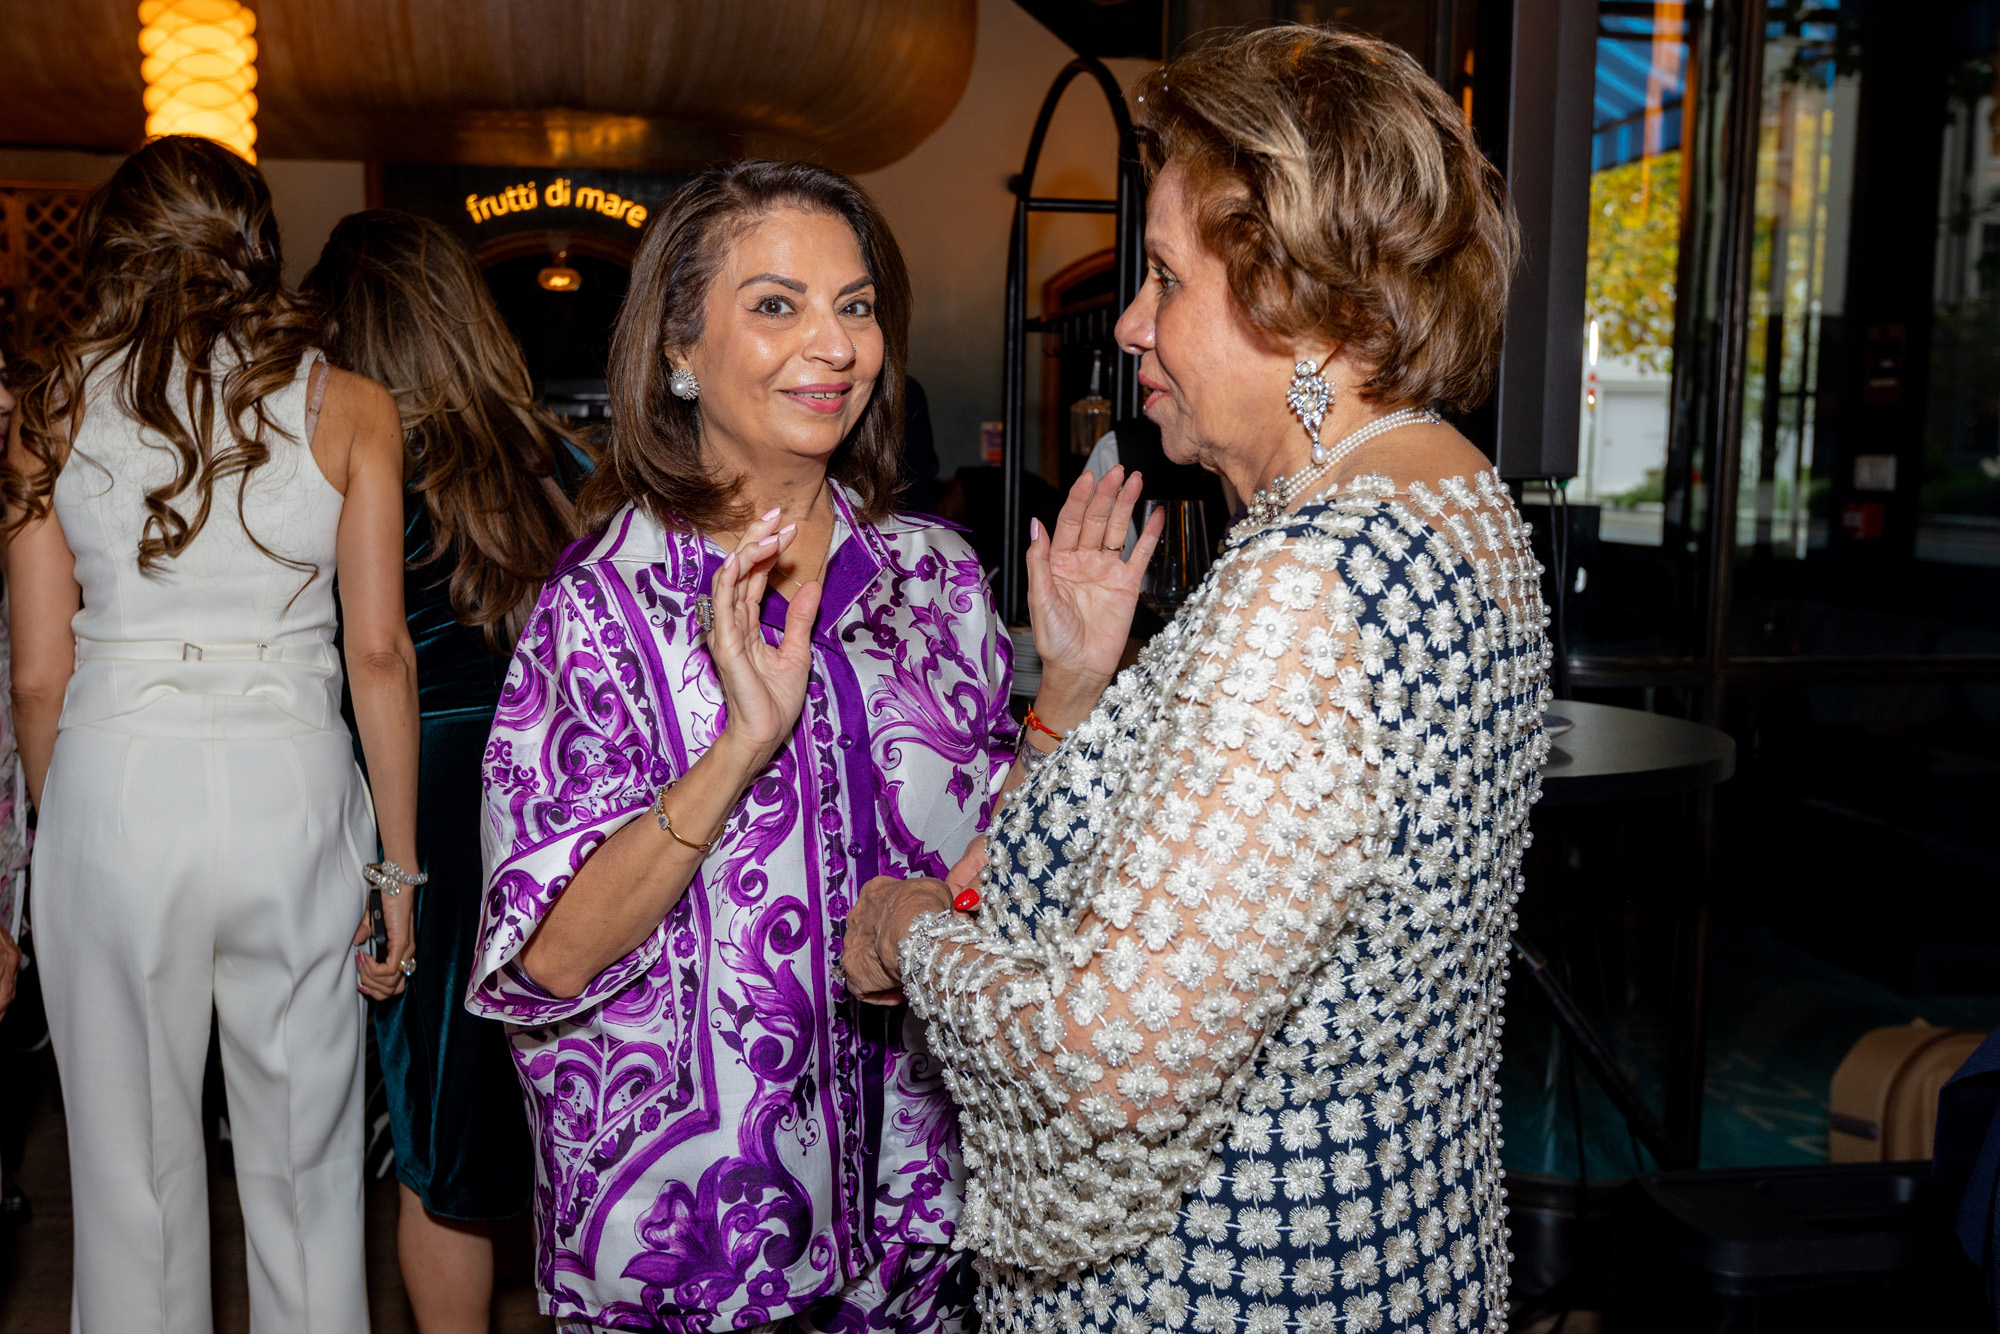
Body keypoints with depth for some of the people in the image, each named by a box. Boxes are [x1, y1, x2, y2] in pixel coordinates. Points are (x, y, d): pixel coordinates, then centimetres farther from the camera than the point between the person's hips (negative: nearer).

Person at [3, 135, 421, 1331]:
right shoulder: (349, 410, 0)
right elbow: (380, 654, -4)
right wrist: (399, 863, 3)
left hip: (111, 792, 1)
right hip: (292, 792, -1)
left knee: (131, 1170, 15)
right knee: (304, 1164, 13)